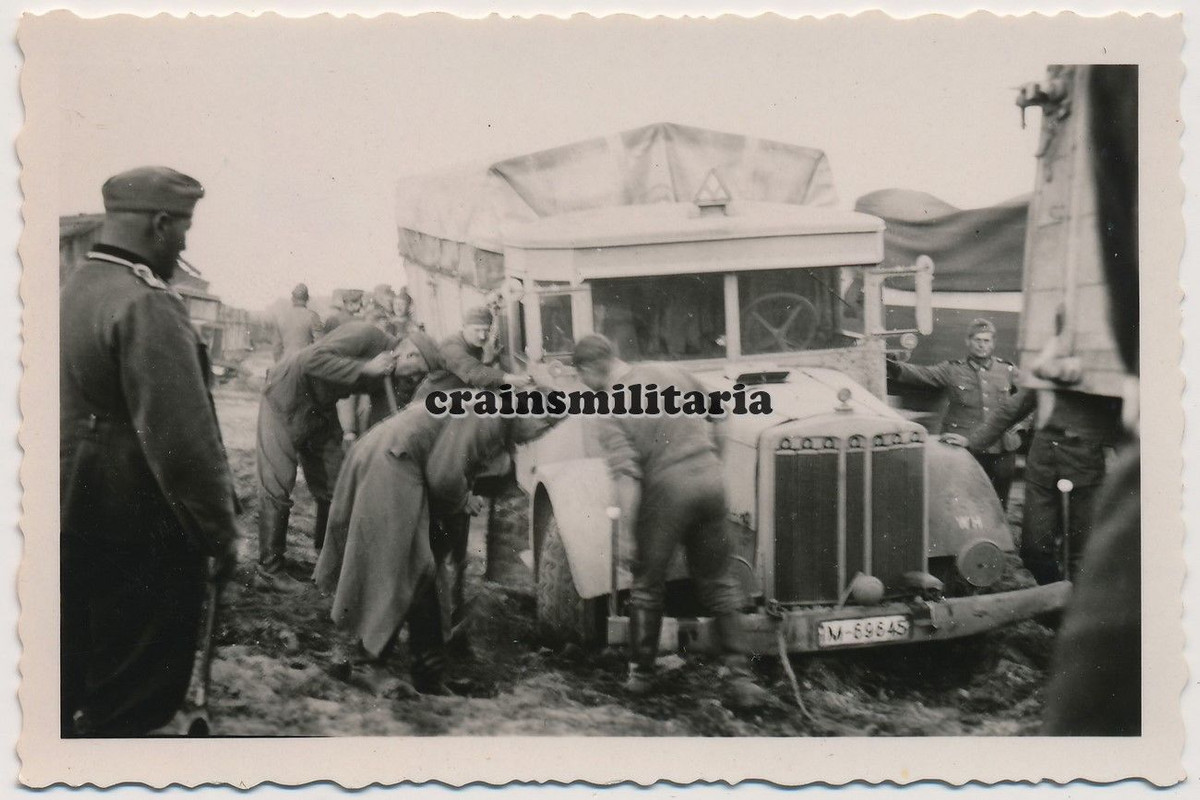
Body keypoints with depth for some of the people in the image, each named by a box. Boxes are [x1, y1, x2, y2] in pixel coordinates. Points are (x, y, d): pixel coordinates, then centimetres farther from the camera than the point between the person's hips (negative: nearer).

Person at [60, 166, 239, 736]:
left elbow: (87, 408, 12)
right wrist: (221, 534, -14)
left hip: (74, 522, 9)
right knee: (131, 698, 6)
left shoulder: (71, 292, 6)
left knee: (72, 687, 21)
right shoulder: (147, 305, -20)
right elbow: (182, 440, -24)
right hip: (137, 536, -9)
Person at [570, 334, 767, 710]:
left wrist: (628, 534, -17)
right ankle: (741, 678, 9)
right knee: (719, 583, 12)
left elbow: (626, 477, -19)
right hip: (709, 476, 5)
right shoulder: (668, 371, 6)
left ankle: (641, 673, 26)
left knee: (647, 584, 15)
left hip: (667, 486, -5)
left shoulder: (610, 412, -9)